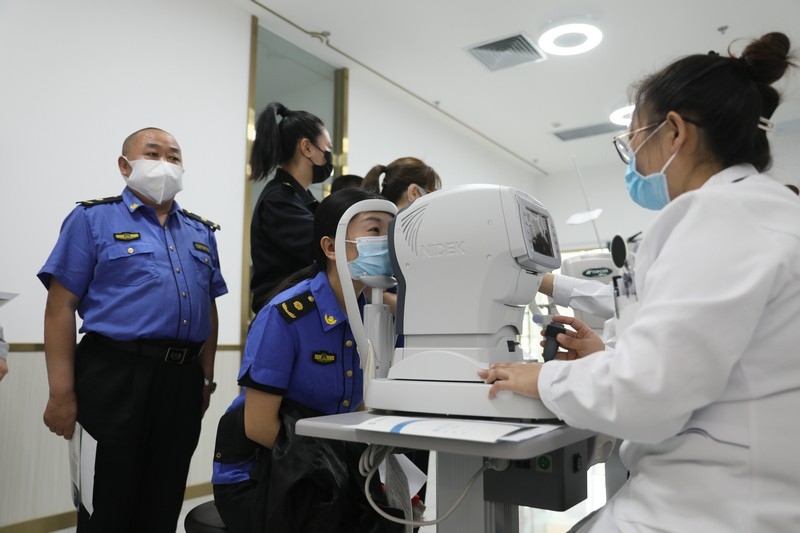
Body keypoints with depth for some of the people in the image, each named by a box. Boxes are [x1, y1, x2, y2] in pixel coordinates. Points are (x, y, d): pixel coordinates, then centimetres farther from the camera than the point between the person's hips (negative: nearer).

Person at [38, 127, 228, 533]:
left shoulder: (202, 232, 14)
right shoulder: (93, 219, 1)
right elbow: (61, 308, -5)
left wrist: (206, 379, 12)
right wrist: (62, 393, -10)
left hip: (182, 381, 5)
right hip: (116, 377, -4)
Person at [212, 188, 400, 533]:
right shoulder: (285, 315, -21)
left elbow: (358, 408, 5)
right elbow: (258, 425, -18)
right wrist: (336, 465, -18)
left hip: (324, 472, 5)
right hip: (256, 476, -5)